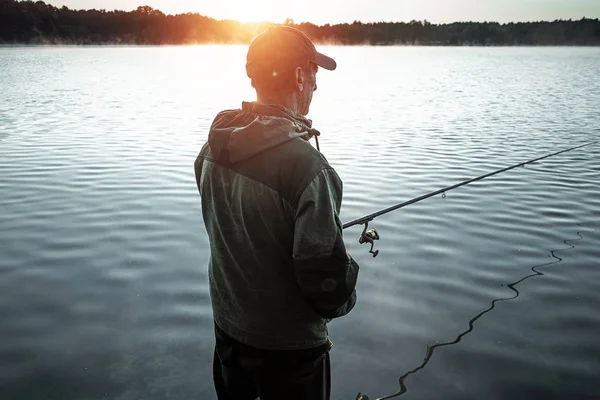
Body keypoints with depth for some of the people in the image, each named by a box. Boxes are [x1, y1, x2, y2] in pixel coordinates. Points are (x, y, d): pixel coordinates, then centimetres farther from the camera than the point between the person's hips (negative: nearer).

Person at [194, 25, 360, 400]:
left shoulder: (213, 148, -7)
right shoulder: (305, 165, -30)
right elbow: (326, 276, -27)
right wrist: (342, 298, -4)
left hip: (227, 327, 6)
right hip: (288, 344, -6)